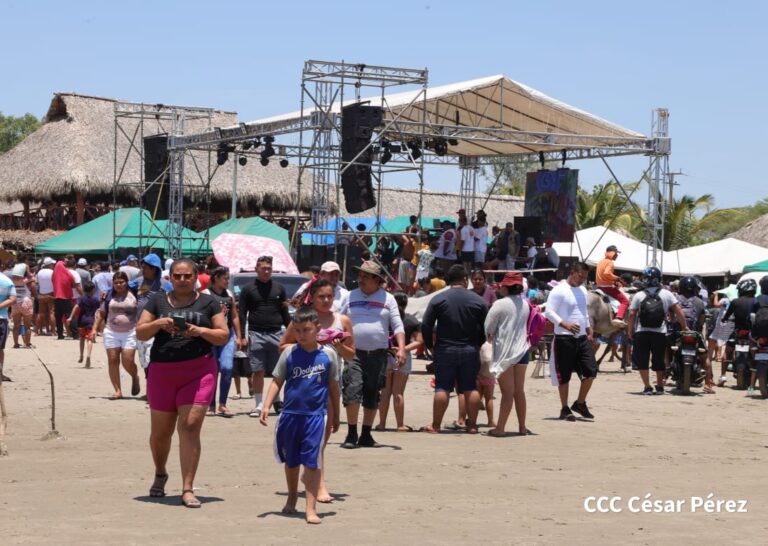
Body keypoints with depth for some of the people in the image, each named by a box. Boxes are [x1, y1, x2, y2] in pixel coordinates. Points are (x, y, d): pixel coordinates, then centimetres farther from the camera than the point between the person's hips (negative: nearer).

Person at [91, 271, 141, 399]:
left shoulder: (133, 296, 0)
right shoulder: (109, 297, 8)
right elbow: (101, 313, 14)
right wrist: (95, 329, 6)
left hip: (130, 333, -3)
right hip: (111, 332, 3)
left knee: (127, 361, -11)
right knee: (112, 361, -2)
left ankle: (135, 378, 22)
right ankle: (118, 390, 3)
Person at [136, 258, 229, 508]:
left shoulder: (208, 303, 7)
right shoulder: (158, 301, 10)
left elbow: (223, 336, 4)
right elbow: (140, 333, 6)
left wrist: (201, 331, -13)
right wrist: (158, 323, -13)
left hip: (199, 372, -2)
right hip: (162, 372, 2)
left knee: (190, 427, -12)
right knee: (160, 431, 10)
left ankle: (187, 489, -9)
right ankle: (160, 474, 38)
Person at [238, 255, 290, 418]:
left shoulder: (279, 288, 11)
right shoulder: (248, 289, 5)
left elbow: (285, 313, 15)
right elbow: (242, 314, 4)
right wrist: (242, 337, -3)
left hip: (276, 334, 2)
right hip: (256, 335, -2)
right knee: (258, 371, -2)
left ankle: (277, 401, 18)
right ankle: (258, 404, 4)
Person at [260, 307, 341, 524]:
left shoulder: (328, 354, -1)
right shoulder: (289, 353, 0)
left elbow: (333, 386, 8)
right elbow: (277, 381, 3)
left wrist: (336, 416, 14)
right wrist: (266, 406, -8)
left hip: (315, 416, -2)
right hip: (290, 414, 2)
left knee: (312, 463, -6)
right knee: (291, 461, 17)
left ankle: (311, 508, -4)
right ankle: (291, 498, 38)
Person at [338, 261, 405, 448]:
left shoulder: (387, 299, 7)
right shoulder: (350, 297, 9)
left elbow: (397, 325, 4)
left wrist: (401, 348, -9)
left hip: (378, 354, 1)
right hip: (354, 353, -1)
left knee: (372, 395, 7)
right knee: (352, 390, -14)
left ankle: (366, 435, 17)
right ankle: (351, 434, -8)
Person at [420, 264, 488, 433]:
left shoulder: (438, 299, -5)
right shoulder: (478, 300, 0)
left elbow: (426, 325, -6)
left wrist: (429, 345, 6)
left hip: (445, 350, -1)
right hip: (470, 351, 1)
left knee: (442, 388, 1)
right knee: (470, 388, 6)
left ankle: (436, 425, 2)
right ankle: (472, 425, 7)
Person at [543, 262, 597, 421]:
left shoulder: (583, 290, 16)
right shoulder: (559, 290, -9)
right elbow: (549, 312, -15)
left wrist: (589, 330, 18)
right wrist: (566, 325, -25)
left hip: (582, 338, 7)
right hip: (565, 338, -7)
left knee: (591, 371, 1)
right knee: (564, 375, 0)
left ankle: (580, 403, 18)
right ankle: (565, 409, 10)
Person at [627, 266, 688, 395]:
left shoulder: (639, 295, 1)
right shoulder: (666, 294, 4)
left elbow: (632, 314, -4)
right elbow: (678, 312, -1)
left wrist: (630, 331, 7)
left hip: (641, 333, -2)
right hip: (660, 333, 2)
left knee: (642, 361, 5)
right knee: (659, 361, 15)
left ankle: (647, 387, 0)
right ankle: (660, 387, 22)